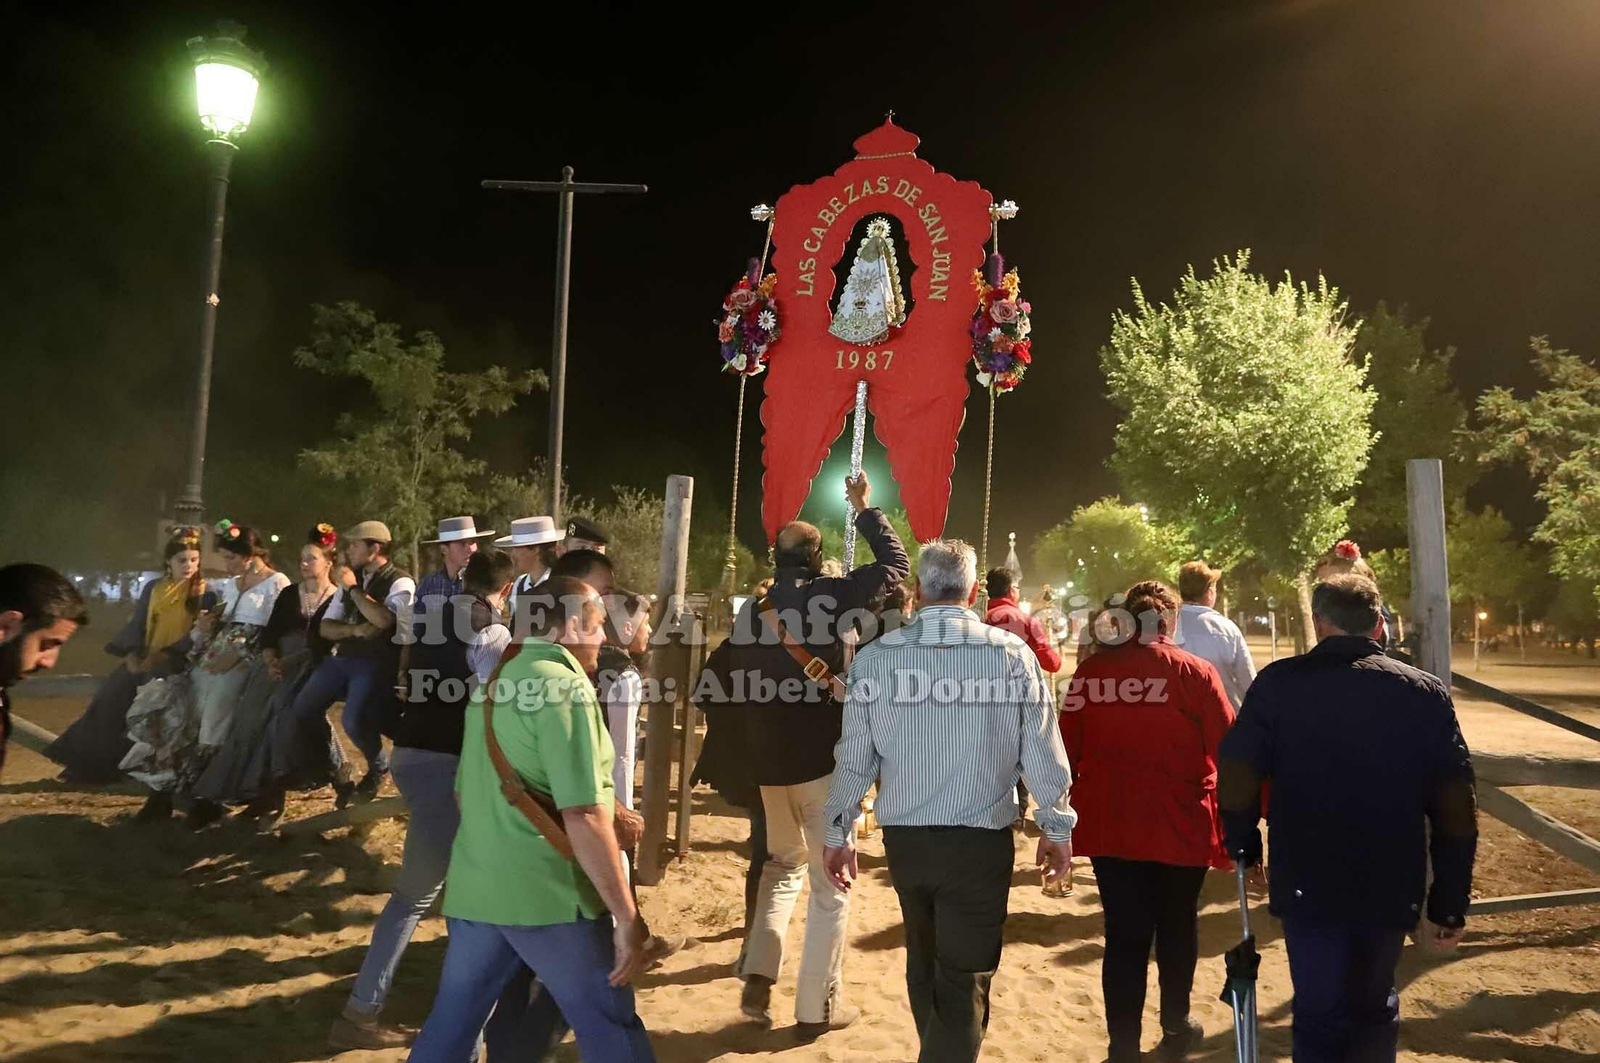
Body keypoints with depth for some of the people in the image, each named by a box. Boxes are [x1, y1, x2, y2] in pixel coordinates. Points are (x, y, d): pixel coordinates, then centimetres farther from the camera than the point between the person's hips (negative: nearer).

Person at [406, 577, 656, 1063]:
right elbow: (582, 815, -21)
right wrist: (626, 915, -17)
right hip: (549, 892, -8)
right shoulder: (563, 684, -14)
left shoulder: (496, 680, 12)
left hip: (475, 886, 8)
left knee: (452, 1023, 16)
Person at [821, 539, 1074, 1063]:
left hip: (903, 838, 3)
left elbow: (854, 756, -1)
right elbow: (1043, 752, -6)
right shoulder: (1012, 653, -10)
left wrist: (839, 833, 12)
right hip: (980, 841, -3)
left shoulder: (875, 657, -6)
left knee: (924, 961, 24)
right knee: (964, 979, 7)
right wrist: (1057, 827, 9)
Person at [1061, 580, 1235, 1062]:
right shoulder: (1193, 672, -8)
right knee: (1177, 929, 20)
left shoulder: (1090, 671, -3)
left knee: (1124, 936, 9)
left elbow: (1068, 748, 0)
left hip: (1108, 825, 1)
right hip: (1180, 826, -1)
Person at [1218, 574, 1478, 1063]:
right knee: (1374, 1009, 22)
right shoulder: (1427, 694, -1)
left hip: (1308, 887, -2)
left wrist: (1244, 845, 10)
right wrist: (1449, 905, 6)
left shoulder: (1278, 683, -7)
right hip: (1392, 889, 3)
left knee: (1319, 1018, 9)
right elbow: (1456, 813, -2)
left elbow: (1236, 782, -9)